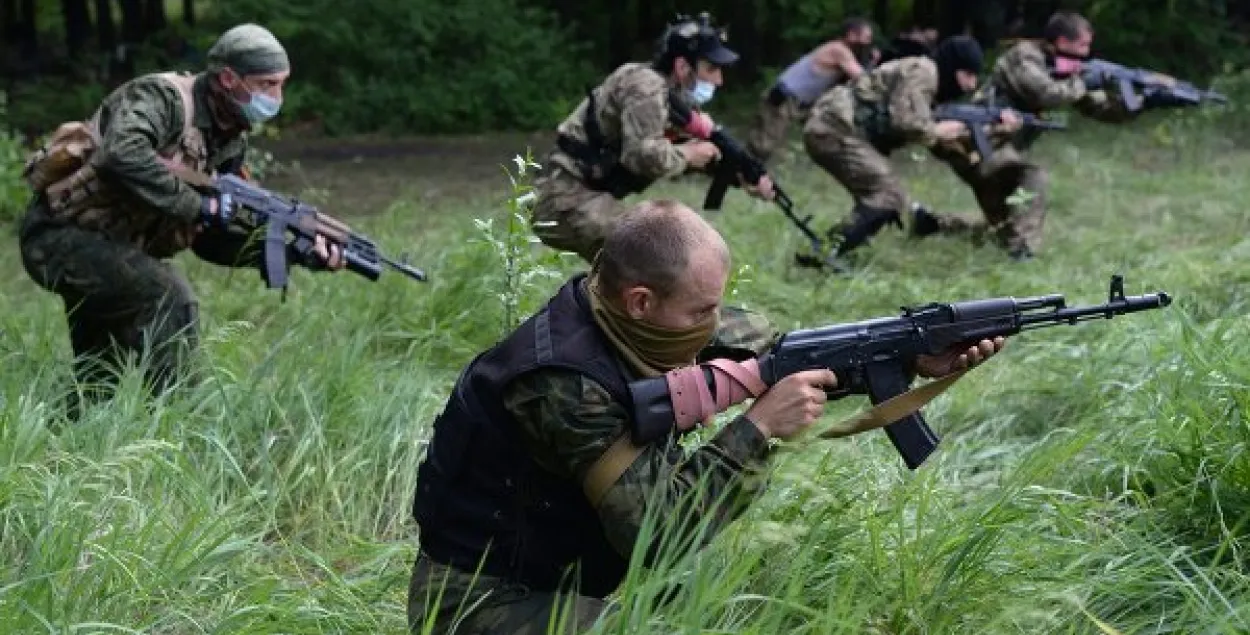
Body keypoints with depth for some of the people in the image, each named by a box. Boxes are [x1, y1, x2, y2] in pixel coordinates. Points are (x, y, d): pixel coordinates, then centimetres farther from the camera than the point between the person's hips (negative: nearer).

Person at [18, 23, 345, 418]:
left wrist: (293, 253, -12)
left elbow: (210, 239, 2)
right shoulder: (163, 96, -20)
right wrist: (197, 205, -33)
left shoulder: (229, 144, 4)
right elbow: (123, 155, -41)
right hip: (61, 234, -10)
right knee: (170, 299, -24)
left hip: (110, 247, 10)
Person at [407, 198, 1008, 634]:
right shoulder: (566, 382, -31)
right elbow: (656, 530, -31)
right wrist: (760, 426, -28)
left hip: (569, 578, 9)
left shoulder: (633, 321, -7)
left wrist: (911, 358, -5)